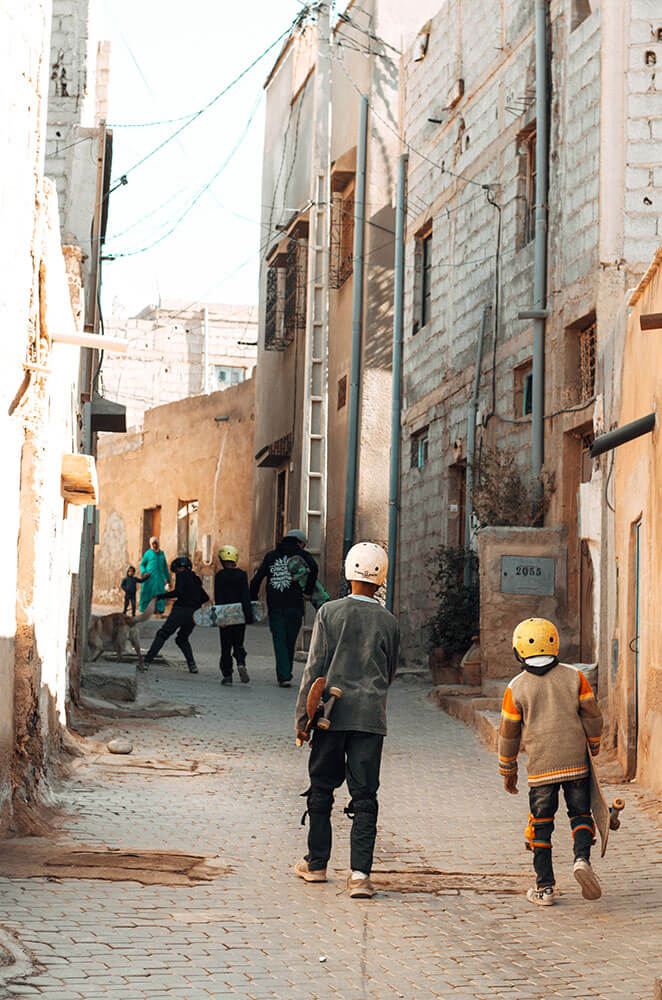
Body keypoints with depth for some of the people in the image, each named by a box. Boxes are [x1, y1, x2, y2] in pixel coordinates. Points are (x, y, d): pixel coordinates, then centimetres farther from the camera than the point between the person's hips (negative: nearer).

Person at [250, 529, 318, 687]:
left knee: (279, 641, 2)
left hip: (274, 605, 1)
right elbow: (313, 567, -16)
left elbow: (257, 579, 8)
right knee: (290, 641, 11)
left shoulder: (270, 555, 14)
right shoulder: (300, 554, 5)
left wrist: (252, 600, 11)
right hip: (294, 605, -1)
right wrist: (308, 591, -8)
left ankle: (284, 676, -10)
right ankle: (286, 674, 19)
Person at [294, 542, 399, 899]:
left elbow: (315, 668, -4)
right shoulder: (388, 622, 2)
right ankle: (360, 873, -8)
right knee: (365, 796, 1)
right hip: (371, 716, 1)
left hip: (331, 713, -1)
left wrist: (302, 716, 1)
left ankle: (316, 863, 23)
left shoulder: (329, 613, -4)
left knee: (321, 789, 13)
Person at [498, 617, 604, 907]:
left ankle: (544, 887, 8)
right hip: (576, 762, 1)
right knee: (580, 814, 13)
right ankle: (582, 859, -14)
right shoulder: (574, 677, 0)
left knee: (541, 824, 8)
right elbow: (592, 716, 4)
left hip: (540, 766, -1)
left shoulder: (516, 688, -2)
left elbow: (509, 733, 4)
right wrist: (594, 747, 22)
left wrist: (508, 771, 15)